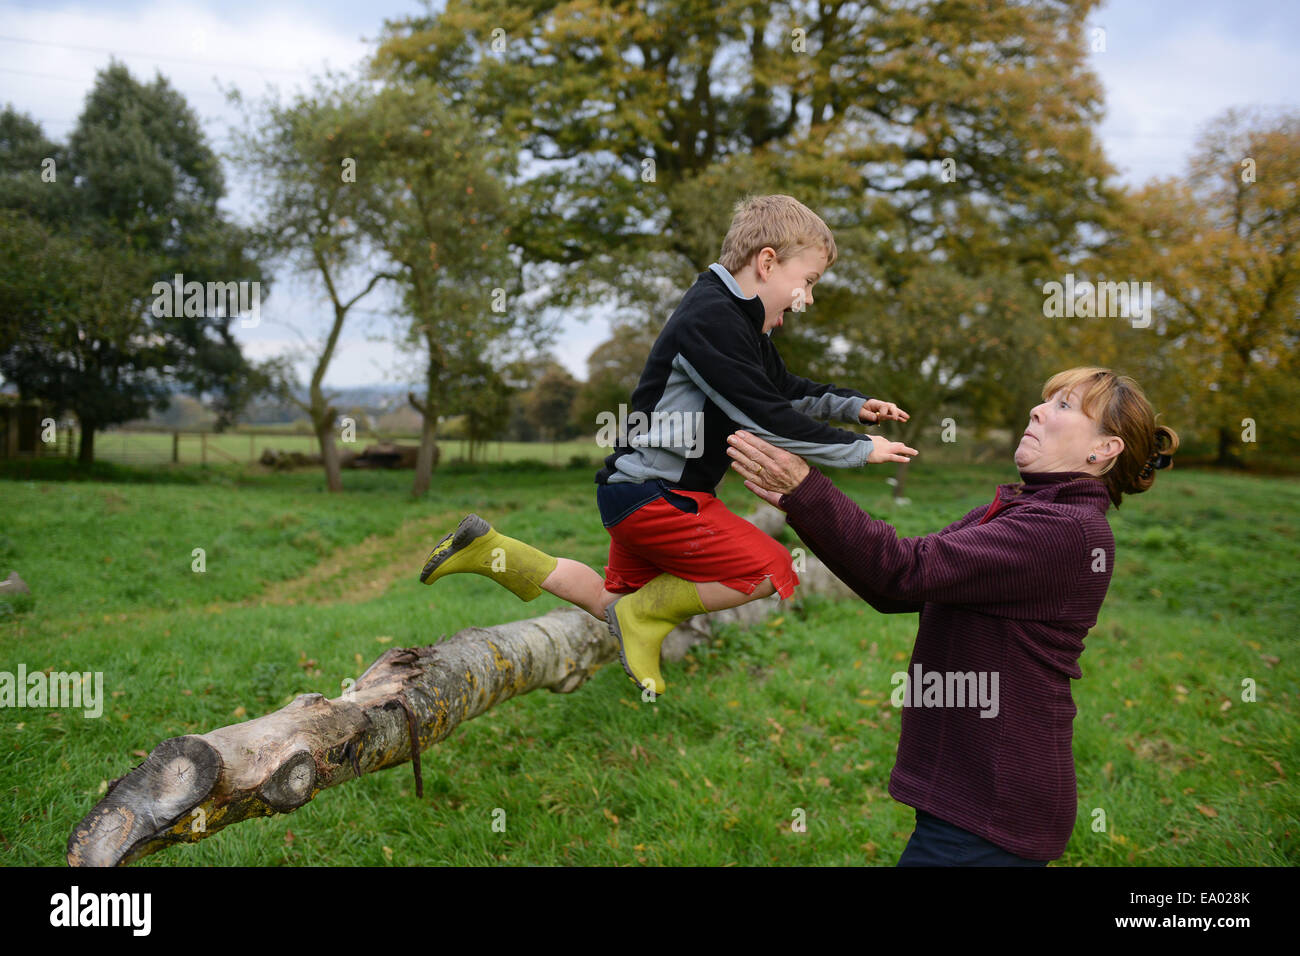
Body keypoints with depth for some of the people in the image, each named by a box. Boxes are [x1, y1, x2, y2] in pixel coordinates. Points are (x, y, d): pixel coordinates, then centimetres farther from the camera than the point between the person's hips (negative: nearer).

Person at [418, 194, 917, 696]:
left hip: (641, 492, 11)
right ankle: (642, 616, -3)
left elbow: (785, 390, 26)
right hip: (651, 496, -11)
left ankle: (491, 550, 19)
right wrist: (859, 449, -15)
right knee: (769, 568, -15)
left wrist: (853, 405, 14)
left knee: (619, 602, 22)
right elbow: (765, 418, -24)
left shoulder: (737, 319, 13)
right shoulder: (712, 318, -21)